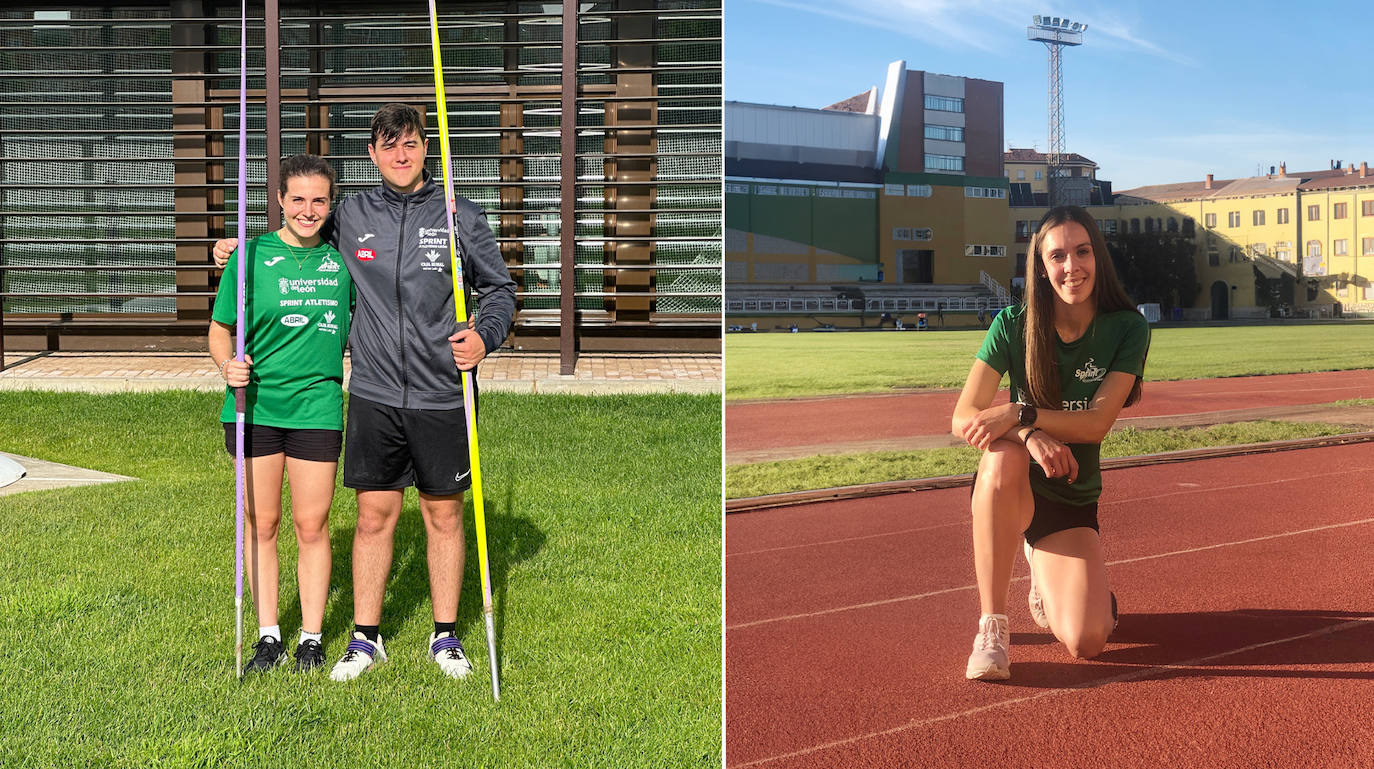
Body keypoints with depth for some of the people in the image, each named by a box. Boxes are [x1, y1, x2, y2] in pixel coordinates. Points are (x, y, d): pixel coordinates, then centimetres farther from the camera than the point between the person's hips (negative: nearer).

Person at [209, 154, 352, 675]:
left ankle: (311, 638, 17)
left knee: (312, 525, 4)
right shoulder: (252, 256, 0)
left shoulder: (344, 257, 5)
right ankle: (268, 635, 20)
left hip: (318, 405, 1)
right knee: (260, 522, 7)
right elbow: (220, 330, 4)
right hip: (255, 404, 0)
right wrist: (227, 366, -15)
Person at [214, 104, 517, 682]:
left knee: (444, 512, 8)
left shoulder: (460, 216, 1)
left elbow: (500, 288, 8)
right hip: (374, 395, 1)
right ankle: (366, 638, 19)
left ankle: (446, 636, 22)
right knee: (374, 513, 5)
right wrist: (244, 246, 9)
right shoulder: (350, 217, 6)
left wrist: (485, 336, -10)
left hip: (443, 395, -1)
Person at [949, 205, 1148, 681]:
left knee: (1085, 642, -18)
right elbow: (963, 419, -16)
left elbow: (1096, 423, -18)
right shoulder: (1013, 326, -10)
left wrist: (1019, 415, -33)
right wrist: (1030, 435, -35)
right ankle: (992, 625, -28)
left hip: (1073, 500, 1)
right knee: (1004, 455, -40)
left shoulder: (1127, 329, -8)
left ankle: (1047, 579, 21)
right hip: (1009, 493, -1)